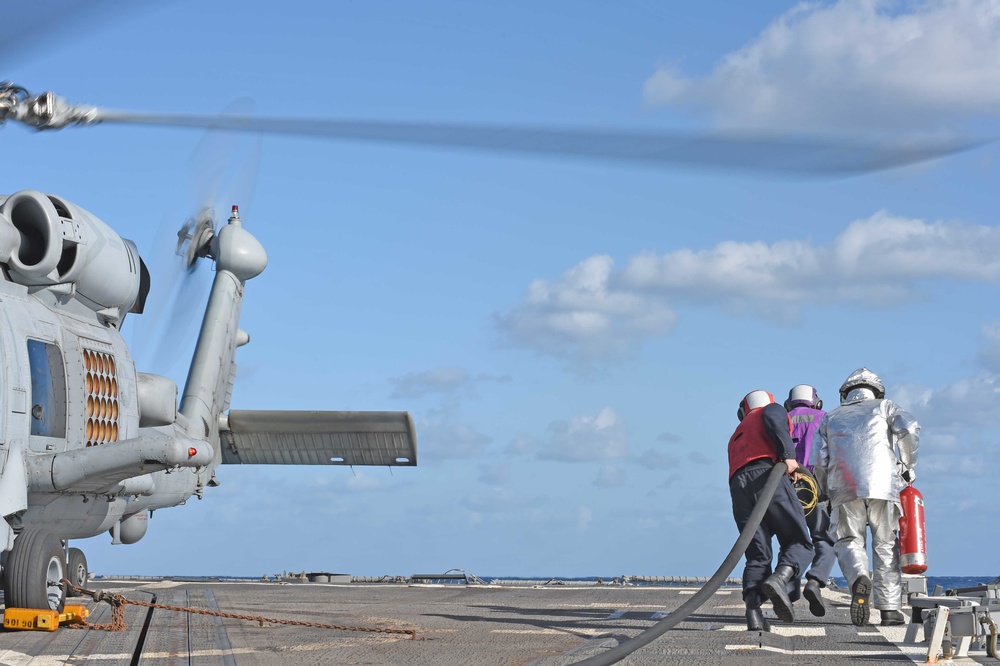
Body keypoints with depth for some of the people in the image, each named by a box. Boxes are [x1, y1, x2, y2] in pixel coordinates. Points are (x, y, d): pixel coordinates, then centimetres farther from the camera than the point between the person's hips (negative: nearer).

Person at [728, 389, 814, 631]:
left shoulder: (737, 436, 41)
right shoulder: (774, 409, 24)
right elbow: (772, 418, -1)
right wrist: (788, 455, -13)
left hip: (738, 485, 5)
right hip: (767, 475, -5)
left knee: (757, 555, 5)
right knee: (799, 543, 0)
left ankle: (753, 611, -16)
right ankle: (779, 579, -30)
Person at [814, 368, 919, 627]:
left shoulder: (830, 418, 26)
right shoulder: (885, 406, 23)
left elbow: (821, 462, 14)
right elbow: (909, 429, 1)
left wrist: (829, 494, 24)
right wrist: (907, 467, 11)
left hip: (844, 488, 1)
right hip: (883, 485, 0)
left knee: (849, 541, 7)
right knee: (886, 546, 7)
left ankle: (860, 578, -24)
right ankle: (890, 609, 2)